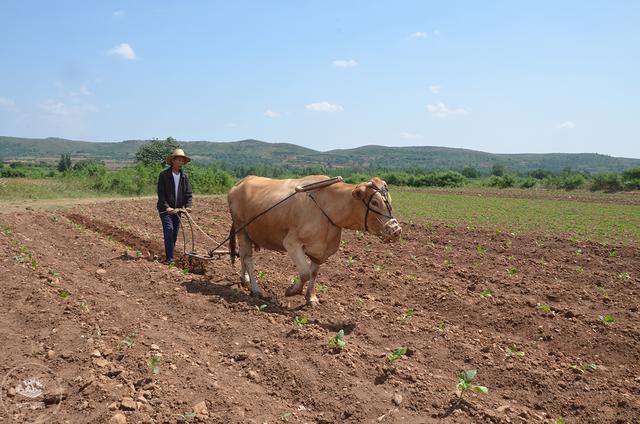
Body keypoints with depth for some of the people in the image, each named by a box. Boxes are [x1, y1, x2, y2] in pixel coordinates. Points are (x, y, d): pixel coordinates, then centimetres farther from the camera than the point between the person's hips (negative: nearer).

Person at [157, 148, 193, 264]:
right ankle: (170, 258, -15)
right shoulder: (164, 175, -7)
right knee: (169, 230, -16)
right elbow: (161, 193, -11)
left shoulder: (184, 176, 7)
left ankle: (170, 255, 20)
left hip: (177, 209, 5)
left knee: (175, 233, 8)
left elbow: (188, 193, 4)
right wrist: (166, 207, -23)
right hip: (165, 209, -5)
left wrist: (188, 206, -13)